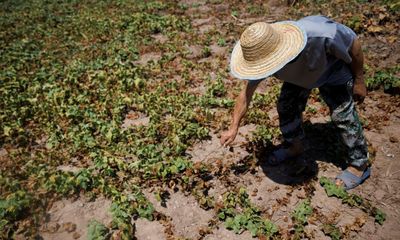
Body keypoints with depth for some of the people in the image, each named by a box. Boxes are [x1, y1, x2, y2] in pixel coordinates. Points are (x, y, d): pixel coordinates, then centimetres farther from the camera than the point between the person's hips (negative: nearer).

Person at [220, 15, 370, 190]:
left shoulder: (321, 34, -46)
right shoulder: (262, 53, -32)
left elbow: (353, 42, -24)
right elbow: (246, 92, -19)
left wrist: (358, 80, -14)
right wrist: (233, 128, -16)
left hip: (332, 72, -3)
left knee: (343, 115, -7)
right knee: (286, 107, 1)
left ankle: (359, 165, 12)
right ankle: (295, 146, 28)